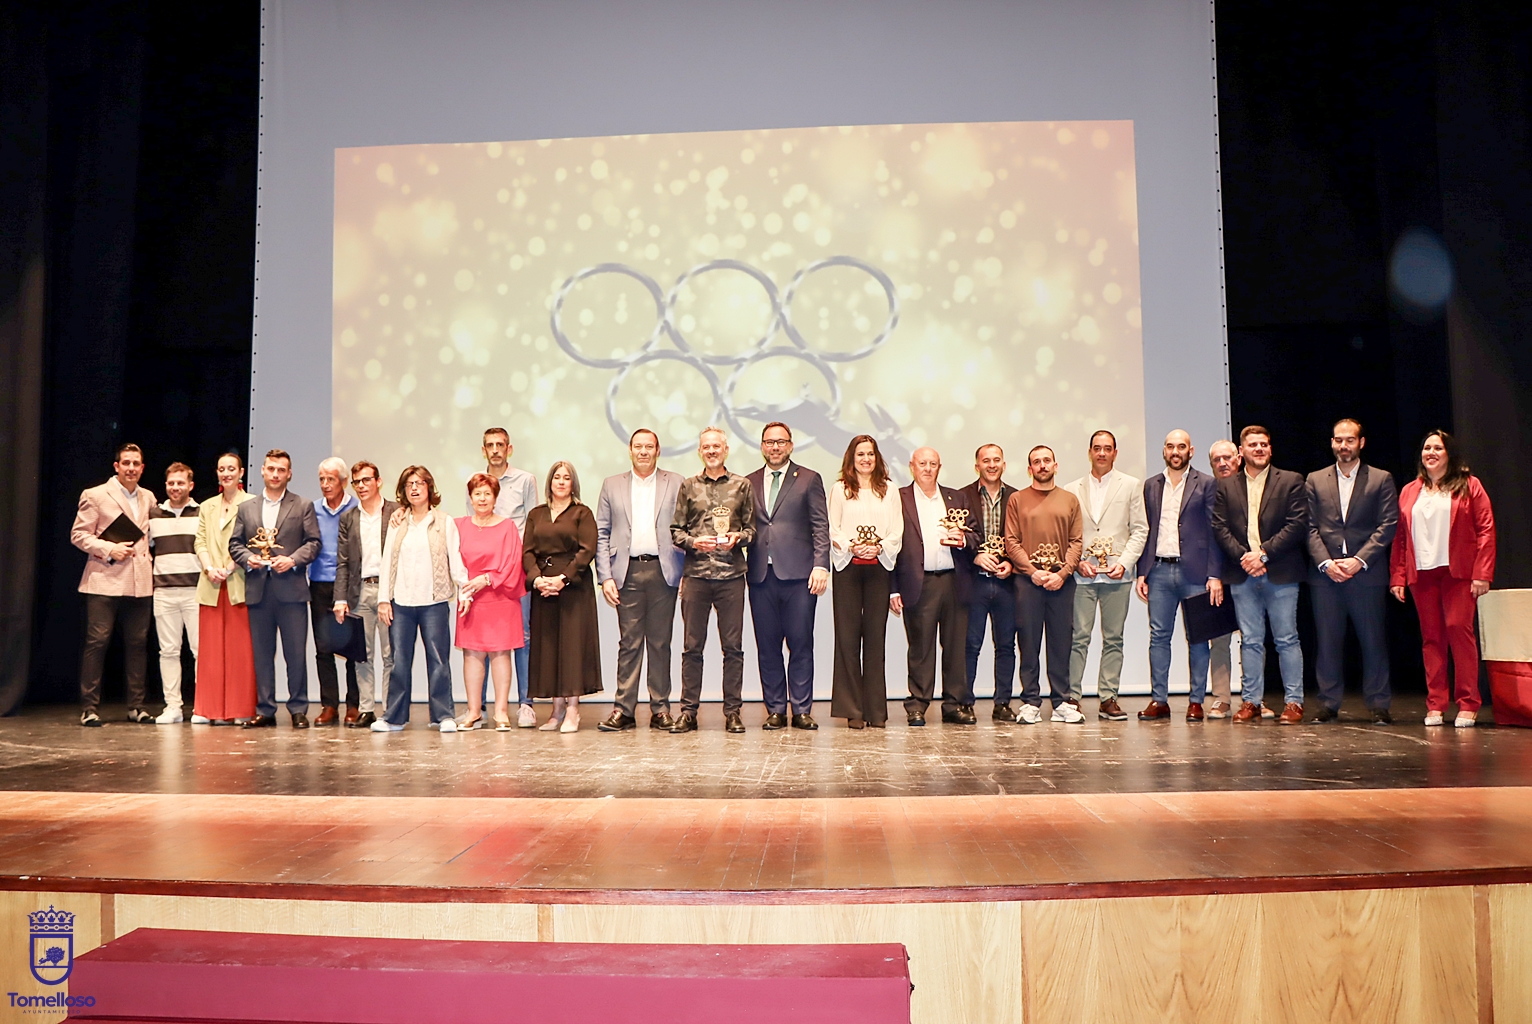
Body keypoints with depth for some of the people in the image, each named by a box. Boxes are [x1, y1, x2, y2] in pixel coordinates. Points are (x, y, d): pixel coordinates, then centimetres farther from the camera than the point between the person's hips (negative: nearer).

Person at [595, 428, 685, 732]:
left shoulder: (676, 484, 9)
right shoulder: (612, 485, 12)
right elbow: (601, 534, 9)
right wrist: (605, 576, -1)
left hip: (663, 571, 0)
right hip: (628, 573, 0)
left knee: (660, 642, 4)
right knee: (628, 642, 0)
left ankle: (660, 709, 11)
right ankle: (623, 709, 6)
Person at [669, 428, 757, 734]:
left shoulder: (742, 486, 10)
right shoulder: (688, 487, 11)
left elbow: (752, 528, 11)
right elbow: (675, 531, 10)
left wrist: (737, 537, -9)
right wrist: (693, 541, -8)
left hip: (731, 574, 0)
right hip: (695, 574, 1)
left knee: (733, 646, 1)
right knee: (691, 646, 3)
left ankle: (732, 711, 9)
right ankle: (688, 711, 10)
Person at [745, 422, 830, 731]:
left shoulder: (809, 479, 8)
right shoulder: (749, 483, 16)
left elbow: (821, 526, 2)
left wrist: (820, 566, -8)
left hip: (798, 574, -2)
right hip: (761, 575, 3)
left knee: (801, 644, -1)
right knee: (767, 646, 5)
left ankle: (802, 710, 7)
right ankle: (775, 710, 13)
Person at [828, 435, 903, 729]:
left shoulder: (889, 492, 13)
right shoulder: (840, 489, 9)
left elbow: (897, 532, 7)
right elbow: (832, 530, 3)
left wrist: (878, 547, -11)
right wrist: (853, 547, -14)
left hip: (879, 568, 1)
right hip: (848, 567, -1)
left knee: (876, 636, 0)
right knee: (848, 635, -3)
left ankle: (876, 710, 5)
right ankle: (852, 711, 2)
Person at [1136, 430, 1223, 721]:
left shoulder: (1206, 484, 3)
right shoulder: (1151, 485, 13)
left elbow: (1214, 532, -1)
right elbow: (1145, 531, 13)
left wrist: (1215, 575, -8)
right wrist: (1141, 573, 6)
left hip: (1194, 571, -3)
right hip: (1159, 570, 3)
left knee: (1197, 638, 2)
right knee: (1158, 636, 3)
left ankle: (1196, 702, 9)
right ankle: (1159, 700, 8)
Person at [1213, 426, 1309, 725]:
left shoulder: (1290, 481, 5)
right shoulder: (1226, 486, 12)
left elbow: (1297, 524, -4)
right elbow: (1220, 527, 5)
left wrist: (1264, 553, -12)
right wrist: (1243, 556, -10)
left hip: (1280, 574, -2)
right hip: (1242, 575, 2)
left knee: (1287, 639, 2)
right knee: (1250, 641, 6)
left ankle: (1293, 701, 8)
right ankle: (1251, 701, 11)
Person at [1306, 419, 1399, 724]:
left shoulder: (1381, 480, 7)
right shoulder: (1315, 481, 12)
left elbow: (1387, 526, -1)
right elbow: (1310, 528, 6)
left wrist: (1359, 560, -11)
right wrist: (1326, 562, -7)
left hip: (1366, 573, -1)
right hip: (1325, 573, 2)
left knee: (1373, 640, 1)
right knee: (1328, 641, 3)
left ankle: (1379, 705, 9)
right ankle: (1328, 704, 10)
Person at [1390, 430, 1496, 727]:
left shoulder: (1468, 486, 5)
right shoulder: (1409, 492, 15)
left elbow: (1486, 529, -1)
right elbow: (1399, 537, 13)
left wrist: (1482, 573, -10)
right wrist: (1397, 577, 5)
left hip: (1457, 572, -3)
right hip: (1421, 574, 3)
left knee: (1459, 629, -10)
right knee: (1431, 637, 2)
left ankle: (1468, 705, -2)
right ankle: (1435, 705, 5)